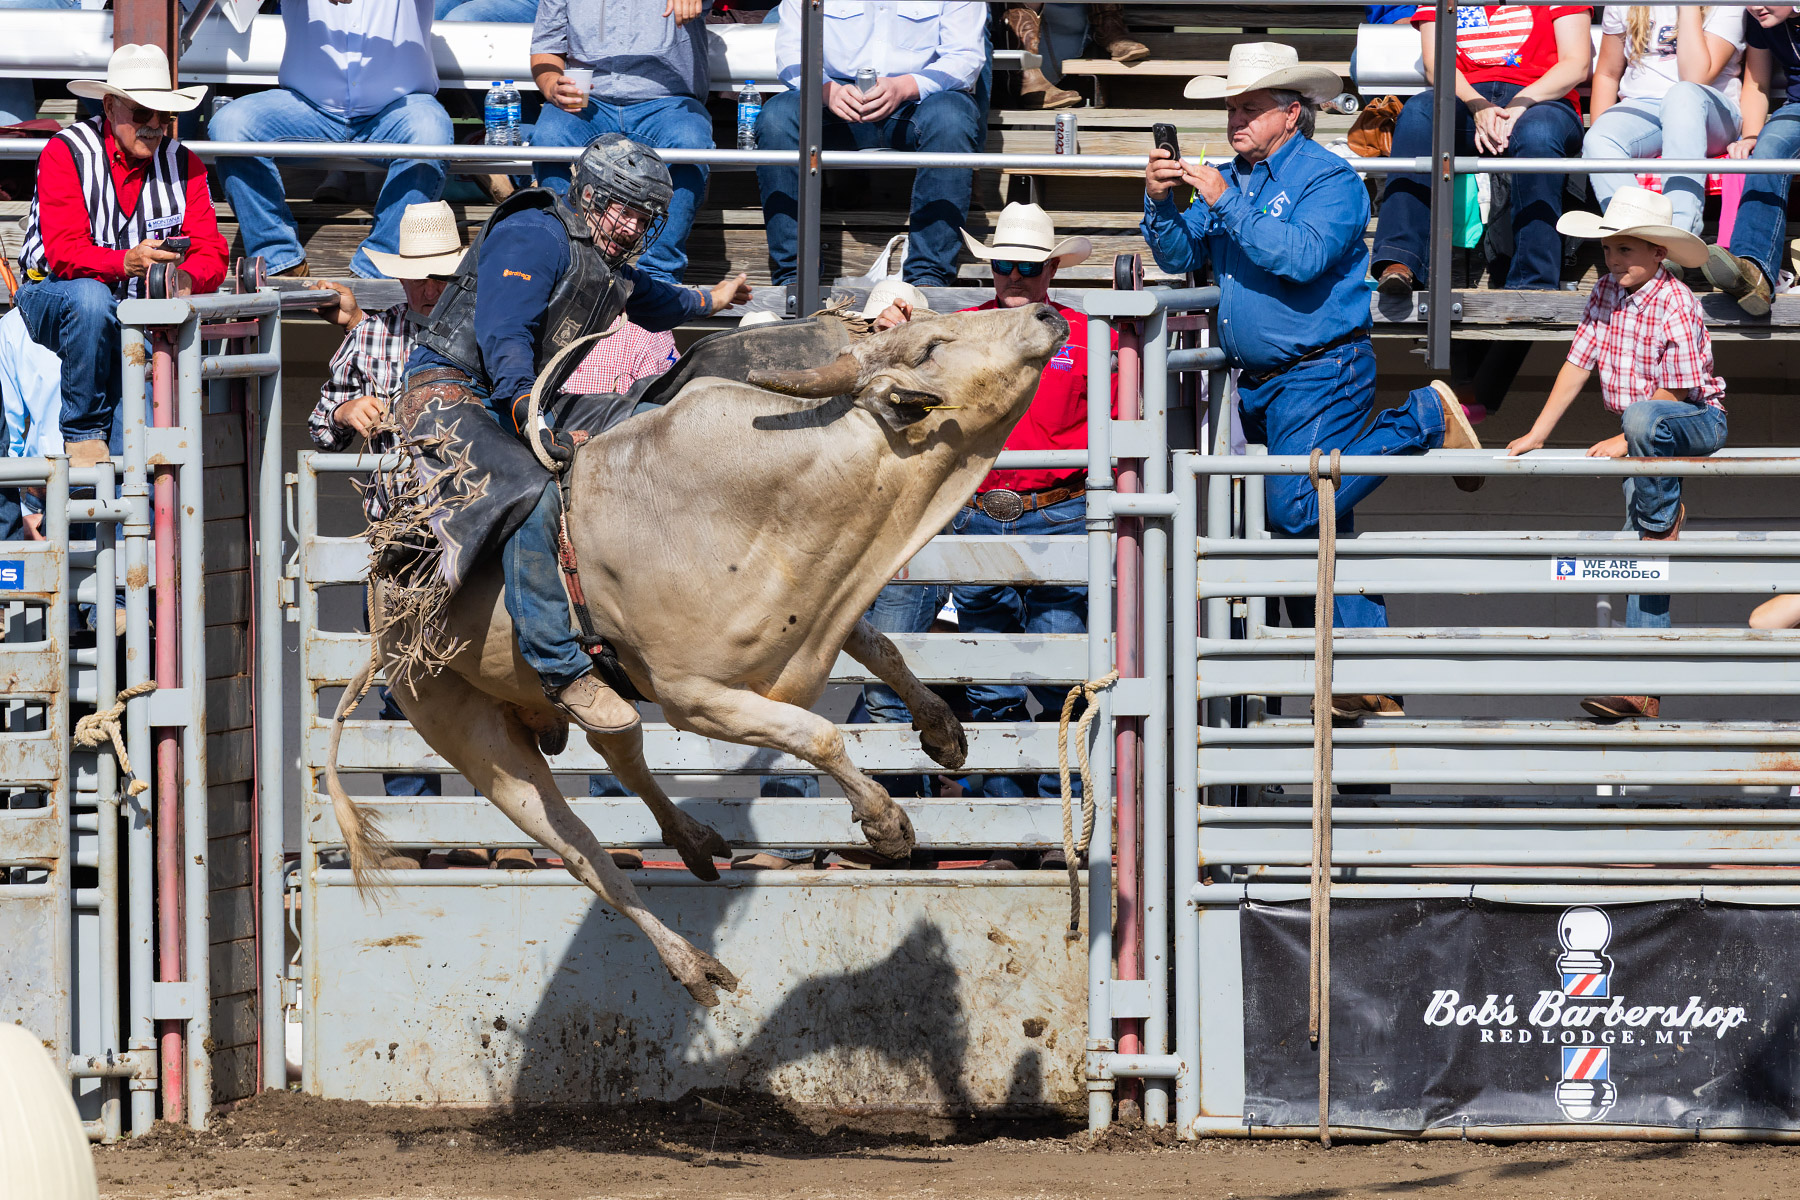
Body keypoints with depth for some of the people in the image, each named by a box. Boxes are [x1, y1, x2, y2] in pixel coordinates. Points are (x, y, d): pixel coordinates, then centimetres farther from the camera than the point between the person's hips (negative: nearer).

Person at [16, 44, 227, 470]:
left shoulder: (183, 163, 2)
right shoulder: (65, 154, -11)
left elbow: (211, 253, -5)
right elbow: (63, 252, -23)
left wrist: (187, 278, -30)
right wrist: (128, 262, -41)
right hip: (52, 295, -3)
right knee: (89, 298, -37)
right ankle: (83, 435, -22)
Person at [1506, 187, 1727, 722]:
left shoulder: (1675, 305, -19)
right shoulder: (1606, 290, 1)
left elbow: (1675, 393, -20)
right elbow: (1578, 364, 3)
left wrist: (1625, 442, -22)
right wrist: (1537, 435, -1)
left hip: (1696, 422, -6)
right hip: (1648, 441, 6)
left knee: (1642, 416, -41)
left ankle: (1665, 521, -17)